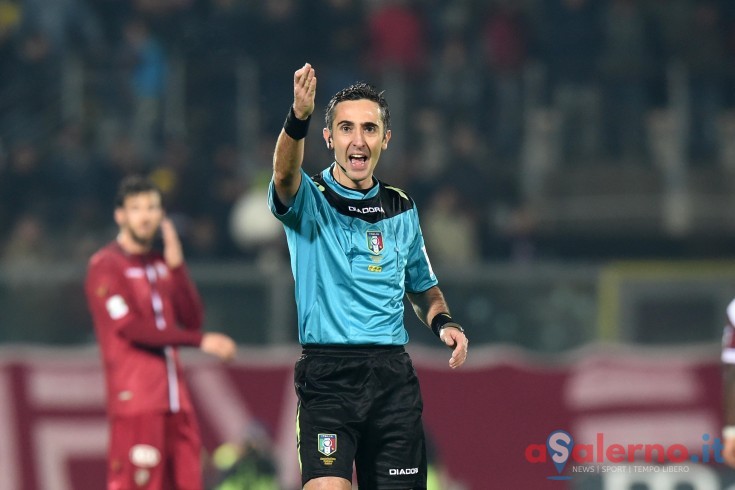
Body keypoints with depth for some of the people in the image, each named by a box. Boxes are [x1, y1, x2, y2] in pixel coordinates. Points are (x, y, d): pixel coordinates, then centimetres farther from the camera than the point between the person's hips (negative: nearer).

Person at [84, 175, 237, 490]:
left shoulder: (162, 264, 19)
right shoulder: (106, 266, -4)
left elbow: (192, 319, 9)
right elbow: (130, 327, -14)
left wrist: (176, 265, -2)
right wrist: (200, 341, -16)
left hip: (175, 400, 7)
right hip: (137, 401, -7)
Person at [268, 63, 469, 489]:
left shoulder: (402, 210, 14)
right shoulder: (310, 200, -1)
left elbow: (423, 287, 26)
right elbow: (286, 174, -25)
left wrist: (443, 322, 3)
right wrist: (299, 119, -45)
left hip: (394, 378, 4)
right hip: (327, 374, -4)